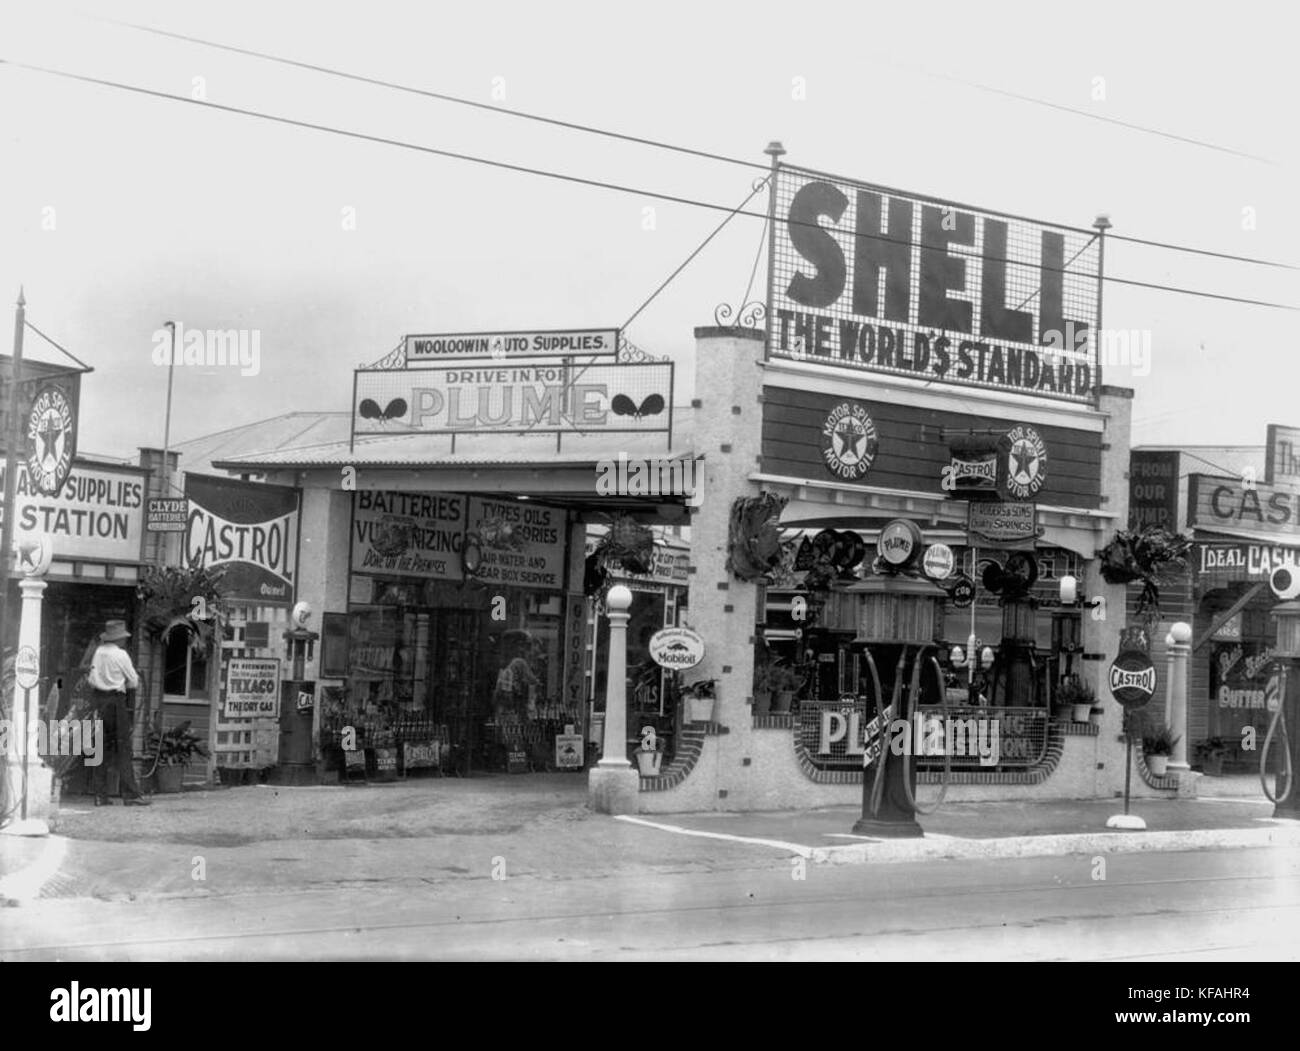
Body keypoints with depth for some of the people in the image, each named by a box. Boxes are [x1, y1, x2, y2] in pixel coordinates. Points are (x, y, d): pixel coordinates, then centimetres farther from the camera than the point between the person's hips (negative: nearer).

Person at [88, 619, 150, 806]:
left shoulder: (98, 652, 6)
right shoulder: (120, 655, -10)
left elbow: (92, 678, 12)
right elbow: (134, 682, -3)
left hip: (99, 699, 6)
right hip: (116, 701, -6)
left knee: (102, 747, 9)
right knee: (123, 748, -4)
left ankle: (100, 794, 9)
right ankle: (130, 794, -6)